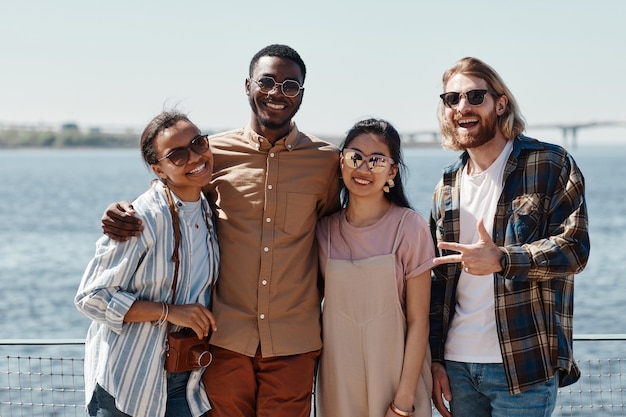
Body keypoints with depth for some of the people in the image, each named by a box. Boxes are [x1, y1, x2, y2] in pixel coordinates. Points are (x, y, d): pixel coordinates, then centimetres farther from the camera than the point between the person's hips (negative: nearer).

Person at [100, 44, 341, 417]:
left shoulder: (325, 160, 3)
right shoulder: (215, 153, 1)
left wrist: (318, 296, 3)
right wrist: (123, 214, -9)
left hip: (294, 343, 0)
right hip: (226, 339, 0)